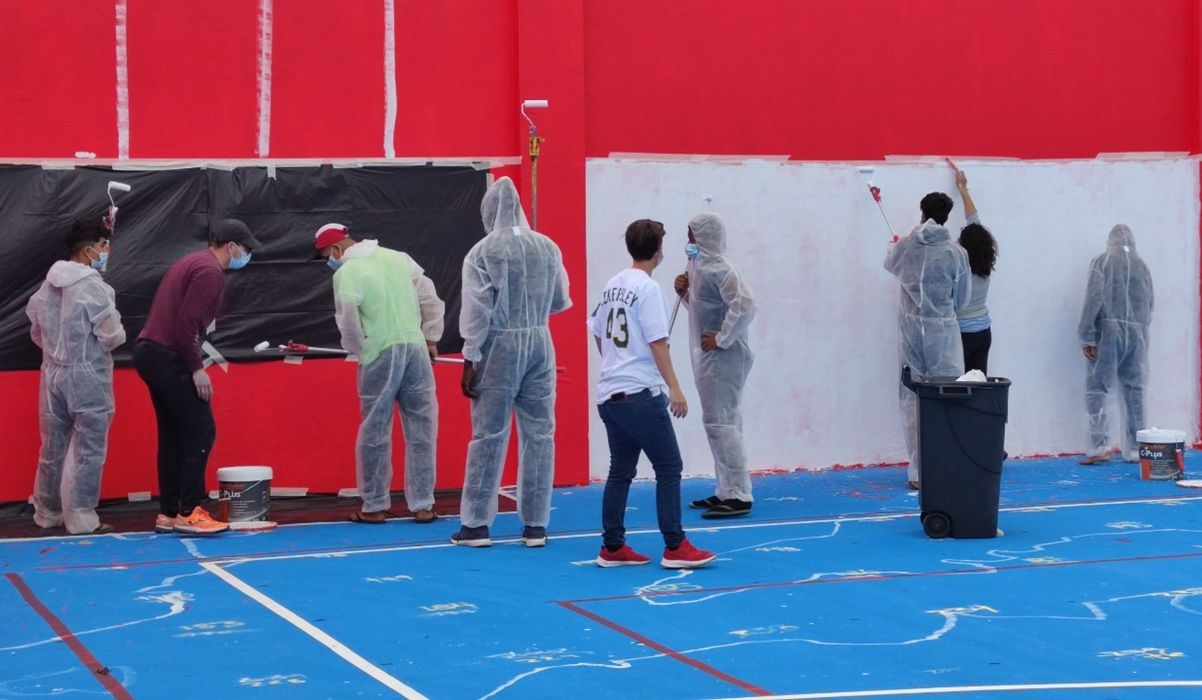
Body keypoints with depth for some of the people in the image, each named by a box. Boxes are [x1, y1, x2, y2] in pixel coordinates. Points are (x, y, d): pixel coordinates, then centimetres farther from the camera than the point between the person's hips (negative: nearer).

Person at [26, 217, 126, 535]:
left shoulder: (48, 284, 7)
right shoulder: (93, 286, -15)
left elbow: (37, 332, 15)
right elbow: (113, 335, -14)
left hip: (53, 373, 7)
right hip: (86, 376, -7)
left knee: (52, 447, 14)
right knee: (88, 450, -1)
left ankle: (47, 514, 23)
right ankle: (82, 520, 0)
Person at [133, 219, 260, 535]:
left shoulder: (192, 262, 19)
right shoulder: (210, 271, -12)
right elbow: (186, 322, -21)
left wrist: (193, 359, 16)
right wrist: (196, 368, -16)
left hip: (150, 353, 10)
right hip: (169, 358, -10)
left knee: (172, 434, 12)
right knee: (200, 430, -6)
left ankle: (167, 513, 15)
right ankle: (188, 513, -6)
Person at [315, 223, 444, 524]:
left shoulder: (347, 272, -4)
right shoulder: (398, 257, 13)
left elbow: (348, 321, -10)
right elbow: (430, 298, 13)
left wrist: (358, 349, 8)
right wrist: (431, 338, 18)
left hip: (380, 354, -4)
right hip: (415, 348, 4)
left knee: (375, 432, 6)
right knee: (421, 429, 7)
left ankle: (375, 506, 14)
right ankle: (422, 505, 10)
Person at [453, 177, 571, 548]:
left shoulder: (482, 252, -8)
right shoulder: (547, 247, 2)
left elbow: (476, 310, -10)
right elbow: (561, 301, 11)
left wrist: (470, 359, -6)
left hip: (500, 345, -3)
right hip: (539, 343, 3)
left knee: (489, 435, 3)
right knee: (539, 434, 7)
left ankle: (476, 523, 7)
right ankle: (535, 524, 10)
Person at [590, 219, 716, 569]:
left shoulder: (613, 284, 12)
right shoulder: (648, 288, -11)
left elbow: (598, 335, 20)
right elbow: (657, 343, -15)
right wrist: (674, 388, -15)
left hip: (609, 394, 8)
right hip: (640, 395, -8)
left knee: (620, 471, 12)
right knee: (669, 468, -3)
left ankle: (612, 548, 13)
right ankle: (675, 547, -4)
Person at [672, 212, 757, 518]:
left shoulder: (718, 269, -17)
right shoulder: (701, 266, 12)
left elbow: (745, 305, -29)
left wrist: (722, 339, -22)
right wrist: (685, 292, 5)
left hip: (722, 357, -10)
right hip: (708, 357, 10)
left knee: (719, 423, -10)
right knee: (722, 423, 14)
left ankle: (738, 496, -8)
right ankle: (726, 491, 22)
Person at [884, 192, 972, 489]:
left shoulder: (905, 247, -2)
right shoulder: (956, 253, -7)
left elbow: (890, 264, 23)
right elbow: (963, 297, 3)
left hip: (911, 329, 2)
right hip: (943, 331, -2)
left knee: (912, 400, 5)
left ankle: (918, 472, 4)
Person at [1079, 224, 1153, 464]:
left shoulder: (1103, 261, -1)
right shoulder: (1141, 265, 10)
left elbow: (1094, 300, -9)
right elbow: (1149, 303, 12)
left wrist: (1087, 337, -9)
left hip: (1109, 330, -4)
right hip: (1138, 334, 4)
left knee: (1096, 390, -1)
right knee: (1134, 392, 9)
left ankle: (1100, 446, -12)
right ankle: (1135, 449, 11)